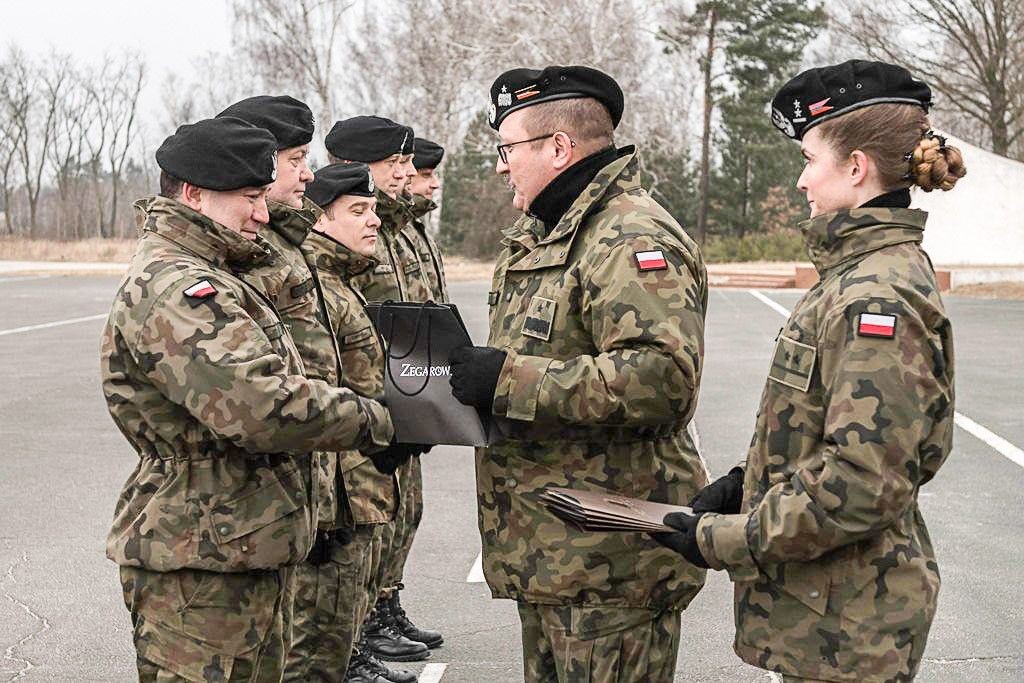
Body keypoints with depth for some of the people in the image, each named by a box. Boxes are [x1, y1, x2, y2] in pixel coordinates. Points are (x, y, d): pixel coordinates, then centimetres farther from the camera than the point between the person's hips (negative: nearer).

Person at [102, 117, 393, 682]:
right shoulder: (171, 287, -20)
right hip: (198, 566, -11)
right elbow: (258, 405, -31)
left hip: (247, 549, 11)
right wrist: (374, 422, -20)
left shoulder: (198, 276, 17)